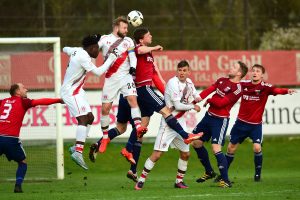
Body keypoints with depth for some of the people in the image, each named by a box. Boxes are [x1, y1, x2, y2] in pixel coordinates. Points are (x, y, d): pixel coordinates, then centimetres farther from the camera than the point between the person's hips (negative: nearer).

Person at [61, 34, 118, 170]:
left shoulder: (77, 51, 8)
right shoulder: (83, 57, -20)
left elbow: (65, 49, 28)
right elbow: (98, 72, -22)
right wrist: (111, 59, -14)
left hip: (76, 91, 11)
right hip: (70, 91, -11)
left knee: (90, 118, 10)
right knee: (83, 119, -21)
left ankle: (77, 148, 11)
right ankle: (78, 152, -31)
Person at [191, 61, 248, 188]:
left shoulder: (237, 88, -16)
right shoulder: (222, 80, 10)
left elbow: (221, 103, -19)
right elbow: (209, 90, -1)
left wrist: (209, 100, -3)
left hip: (220, 120, -9)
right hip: (209, 116, 9)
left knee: (216, 148, -18)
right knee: (196, 143, 14)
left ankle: (225, 181, -11)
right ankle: (209, 172, 31)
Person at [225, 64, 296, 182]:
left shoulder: (265, 87, -12)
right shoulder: (243, 85, -1)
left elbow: (276, 90, -29)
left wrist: (287, 91, -51)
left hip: (256, 124, -3)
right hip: (241, 122, 3)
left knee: (257, 148, -19)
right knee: (231, 148, 9)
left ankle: (258, 174, 2)